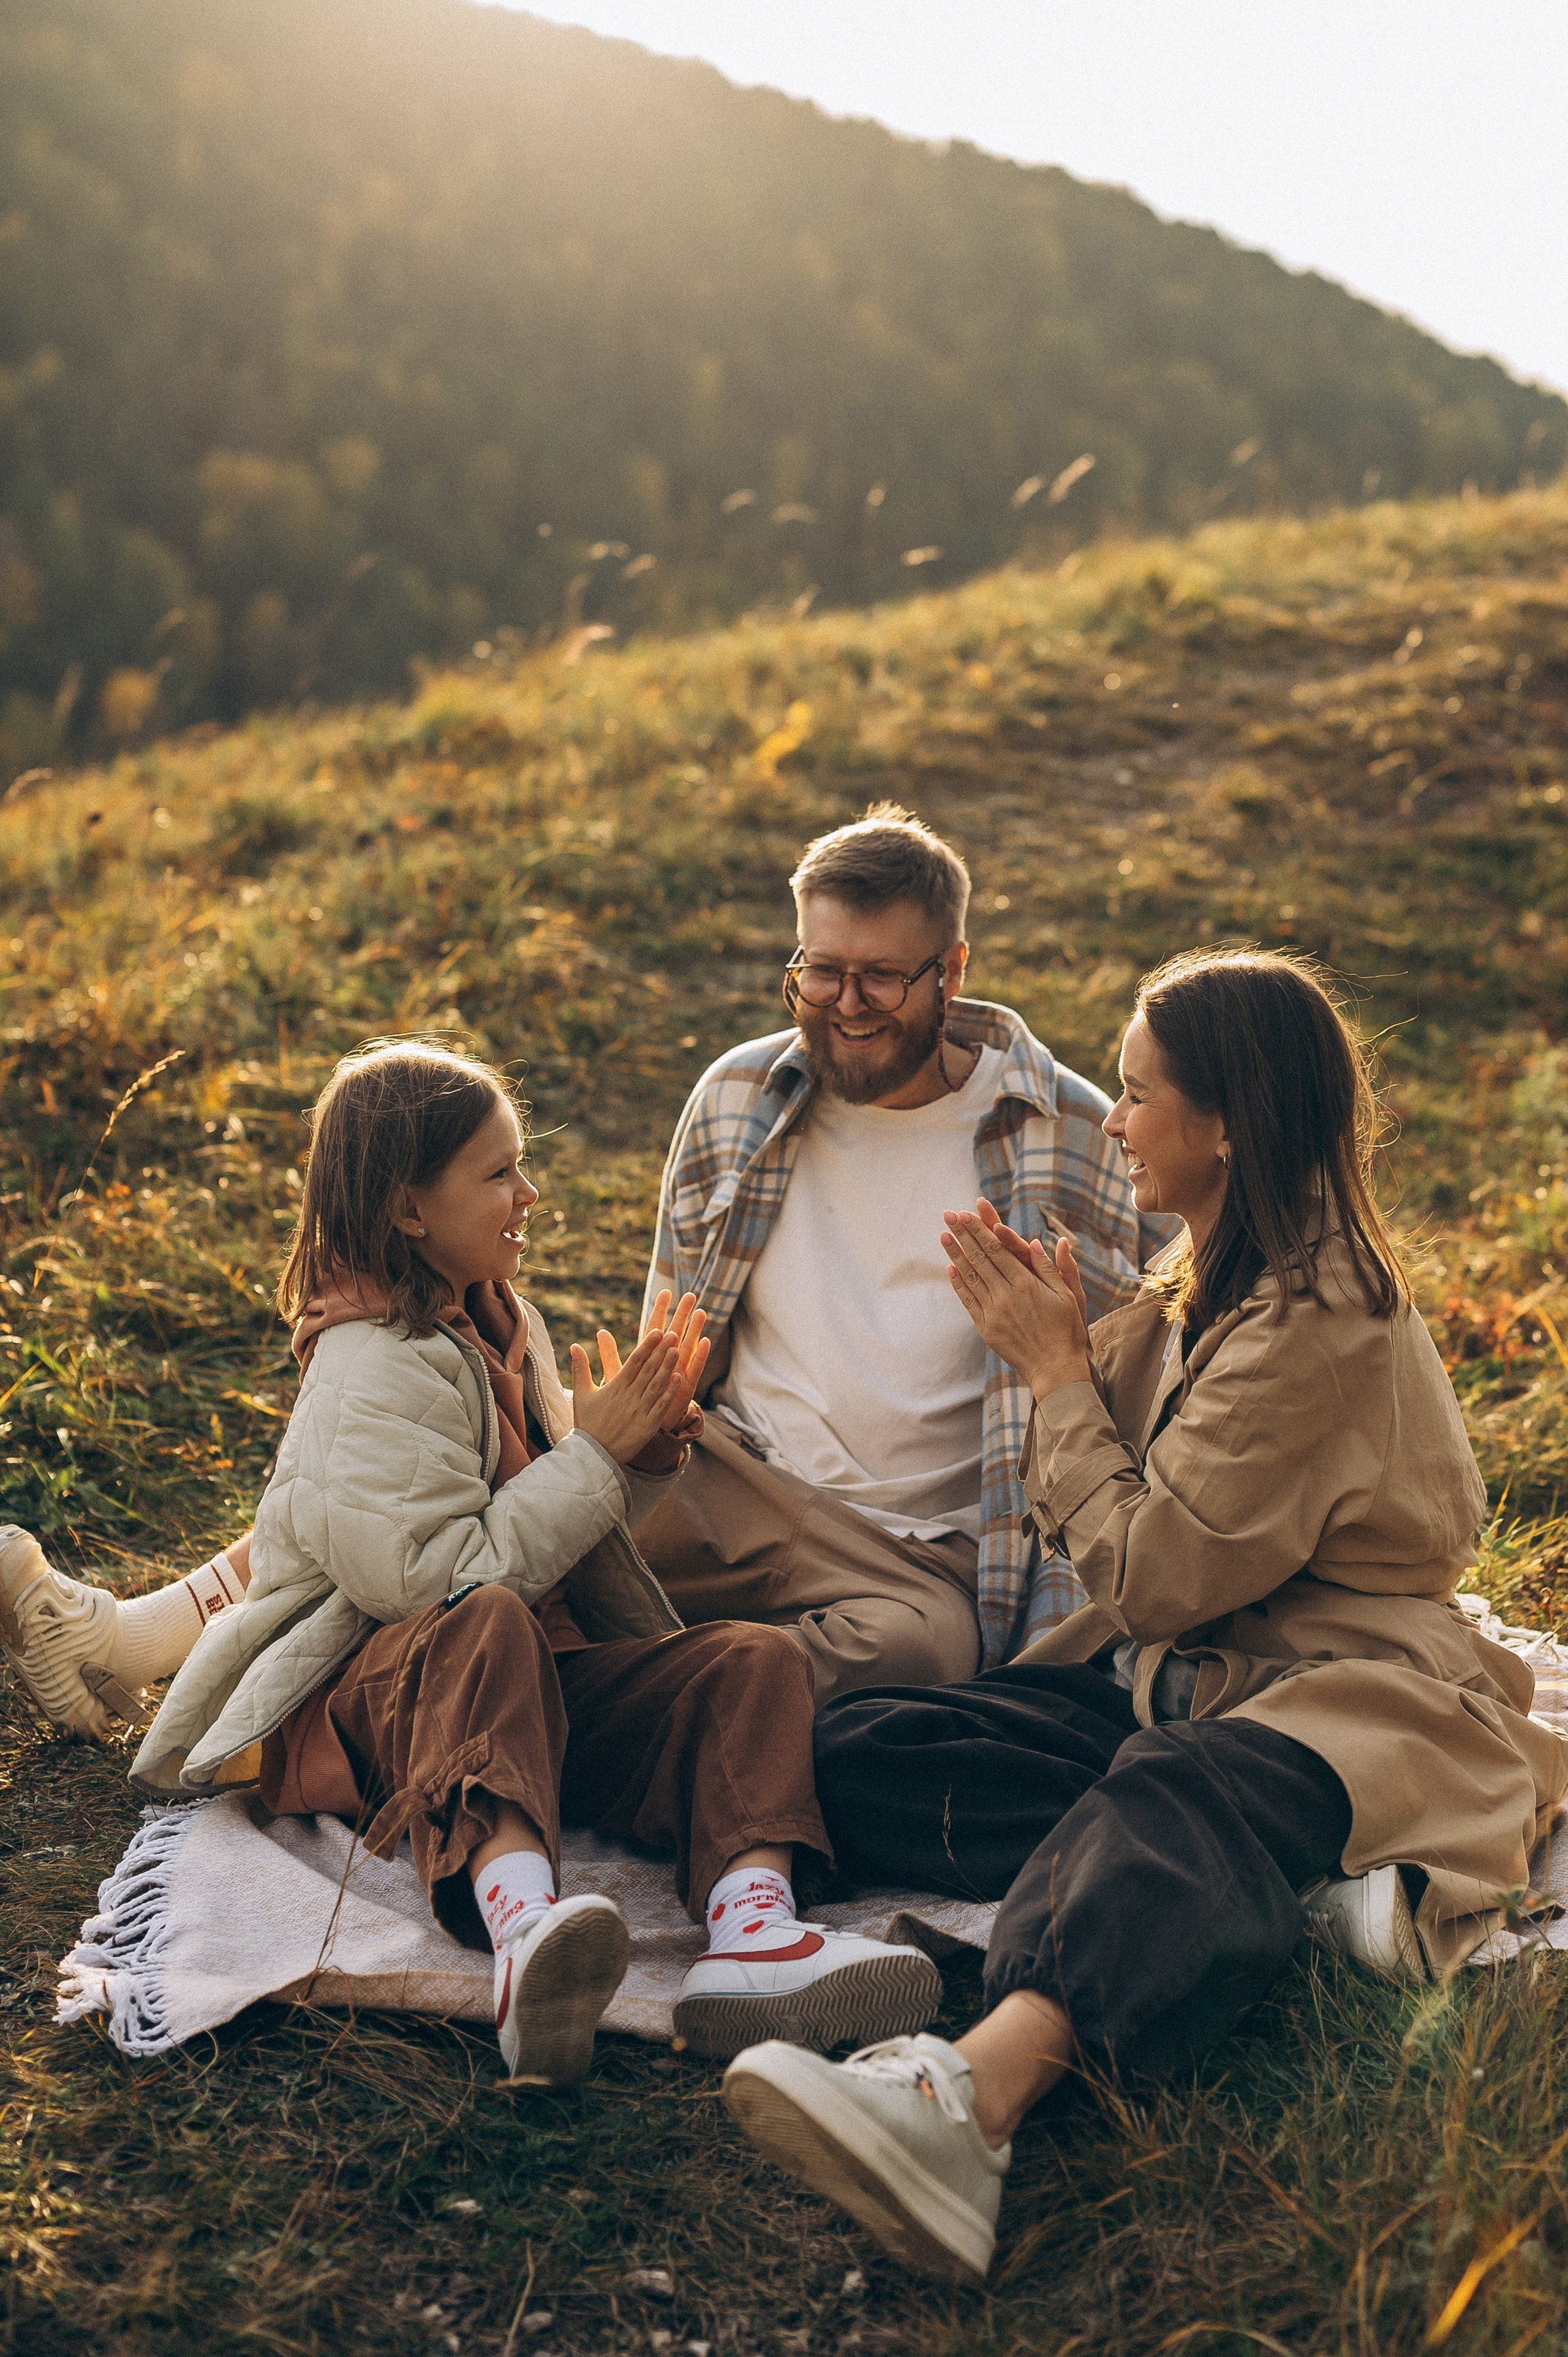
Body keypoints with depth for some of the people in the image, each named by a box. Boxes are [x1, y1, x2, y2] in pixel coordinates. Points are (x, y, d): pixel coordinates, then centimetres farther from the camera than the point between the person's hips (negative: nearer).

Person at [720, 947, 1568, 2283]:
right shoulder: (1217, 1285, 14)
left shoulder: (1323, 1324, -15)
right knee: (858, 1754, -14)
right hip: (1177, 1681, 9)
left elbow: (1150, 1574, -15)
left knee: (1177, 1795, -42)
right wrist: (1055, 1343, 5)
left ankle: (971, 2094, -69)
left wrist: (1058, 1370, -6)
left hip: (1339, 1700, -9)